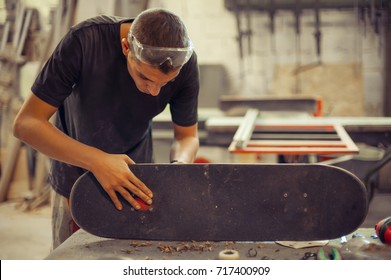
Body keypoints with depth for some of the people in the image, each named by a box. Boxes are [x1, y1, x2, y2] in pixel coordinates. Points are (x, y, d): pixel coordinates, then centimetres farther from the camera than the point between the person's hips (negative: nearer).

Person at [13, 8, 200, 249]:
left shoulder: (185, 62, -23)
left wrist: (179, 166, -33)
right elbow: (25, 123, -29)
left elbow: (187, 136, -9)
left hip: (134, 180, 2)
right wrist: (96, 160, -42)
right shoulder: (85, 41, -32)